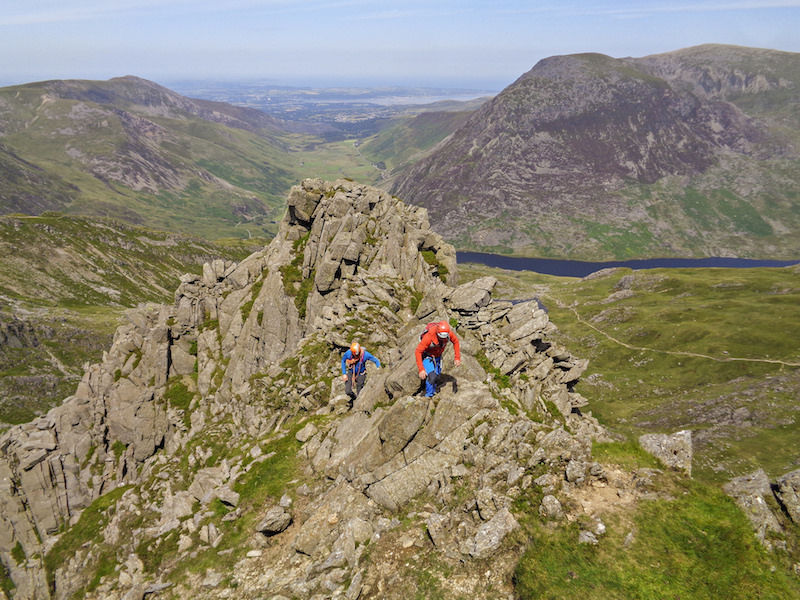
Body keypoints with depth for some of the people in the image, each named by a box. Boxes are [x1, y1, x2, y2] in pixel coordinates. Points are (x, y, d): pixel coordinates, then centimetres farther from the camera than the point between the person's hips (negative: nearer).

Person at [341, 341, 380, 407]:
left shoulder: (365, 354, -29)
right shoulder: (348, 353, -26)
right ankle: (353, 397, 29)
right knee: (348, 391, -7)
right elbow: (343, 361, -5)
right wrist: (344, 374, -6)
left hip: (360, 374, -1)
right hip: (351, 373, 1)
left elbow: (376, 361, -15)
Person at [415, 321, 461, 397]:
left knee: (436, 377, 17)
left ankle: (433, 393, 43)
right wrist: (421, 369, -39)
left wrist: (457, 358, -5)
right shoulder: (429, 336, -40)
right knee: (432, 377, -21)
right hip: (427, 356, -5)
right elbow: (418, 351, -34)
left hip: (437, 356, 5)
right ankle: (428, 397, 0)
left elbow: (455, 342, -3)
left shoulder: (449, 333, -26)